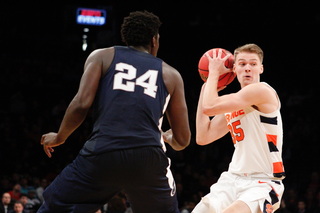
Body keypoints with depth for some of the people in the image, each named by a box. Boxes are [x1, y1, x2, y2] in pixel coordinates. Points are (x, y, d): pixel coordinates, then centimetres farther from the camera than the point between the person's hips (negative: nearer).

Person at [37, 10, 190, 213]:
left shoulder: (102, 56, 17)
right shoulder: (171, 74, 21)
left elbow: (82, 104, 1)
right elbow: (182, 140, 20)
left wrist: (59, 137, 18)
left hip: (103, 153, -1)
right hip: (148, 158, 1)